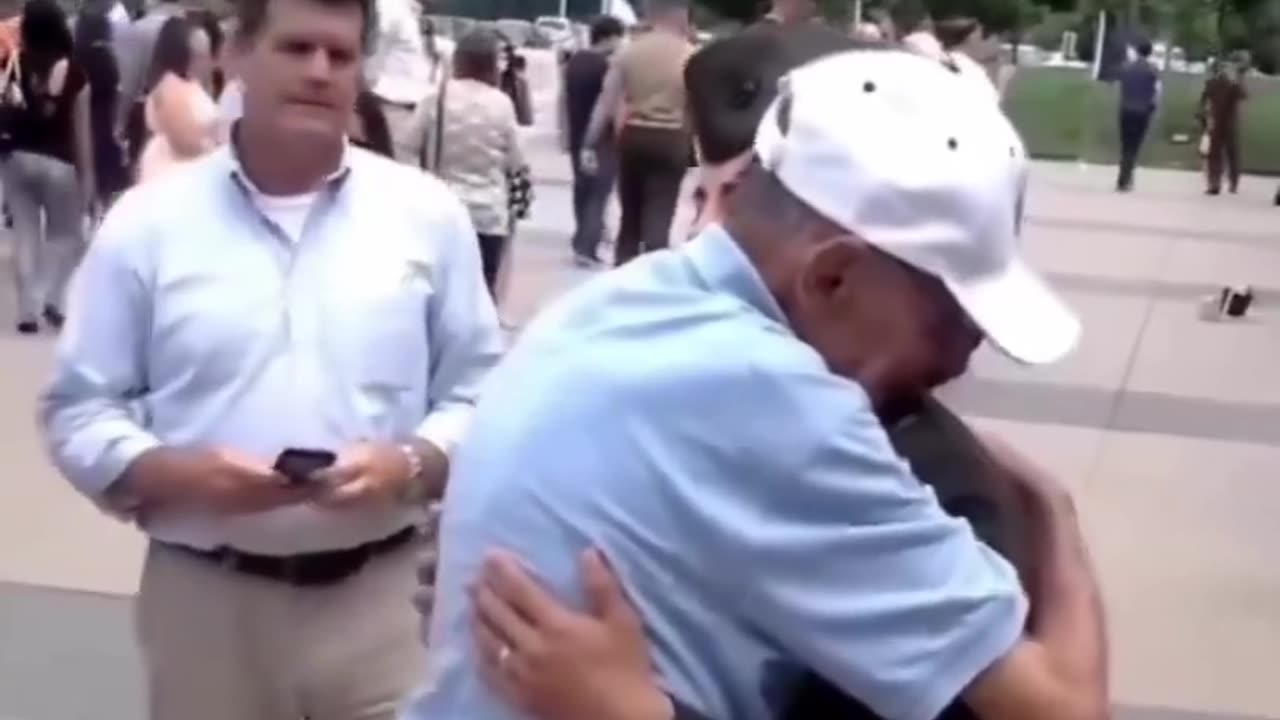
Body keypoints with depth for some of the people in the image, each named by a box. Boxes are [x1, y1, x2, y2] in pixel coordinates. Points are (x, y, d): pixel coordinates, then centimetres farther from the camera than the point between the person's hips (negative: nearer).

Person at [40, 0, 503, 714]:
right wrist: (179, 473, -16)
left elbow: (481, 394, 4)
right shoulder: (146, 222, 0)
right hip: (203, 598, 0)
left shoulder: (429, 214, 3)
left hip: (381, 594, 1)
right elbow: (80, 410, 2)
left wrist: (411, 464, -15)